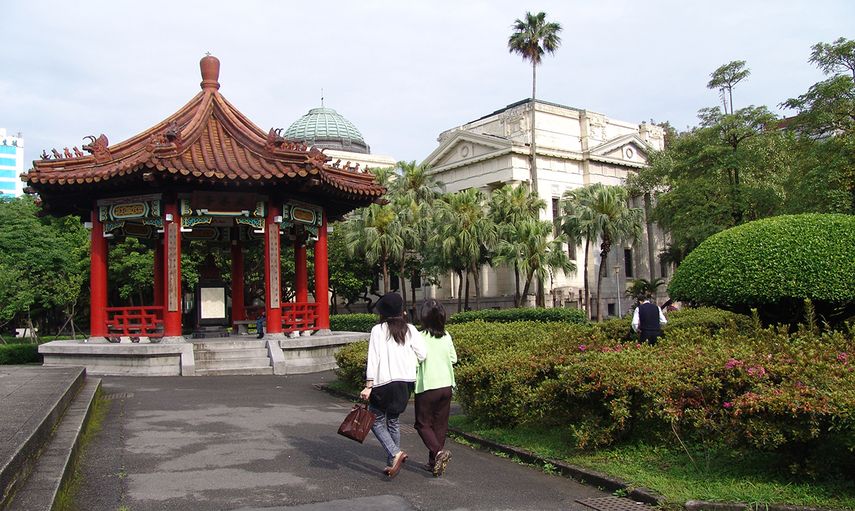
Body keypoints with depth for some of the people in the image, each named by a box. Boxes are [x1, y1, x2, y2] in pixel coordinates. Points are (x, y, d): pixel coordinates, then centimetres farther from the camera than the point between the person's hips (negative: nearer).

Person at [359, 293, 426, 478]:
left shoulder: (378, 330, -6)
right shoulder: (410, 330, 3)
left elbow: (373, 358, -10)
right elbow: (422, 355, -2)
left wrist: (368, 386, -9)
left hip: (383, 381, -4)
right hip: (405, 381, 4)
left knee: (377, 421, 9)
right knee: (393, 421, 17)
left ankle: (395, 453, -10)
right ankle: (392, 463, 19)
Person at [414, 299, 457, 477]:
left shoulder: (420, 337, -15)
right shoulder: (446, 337, 1)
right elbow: (453, 358, 9)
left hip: (427, 387, -5)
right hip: (446, 386, 5)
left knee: (423, 424, 9)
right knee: (440, 424, 14)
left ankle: (438, 451, -12)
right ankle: (434, 463, 19)